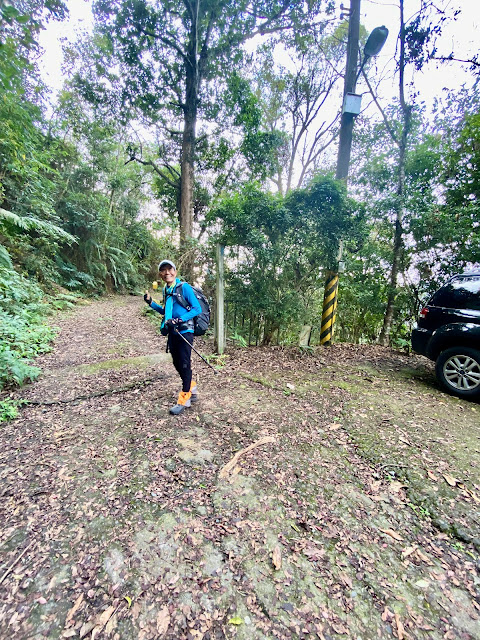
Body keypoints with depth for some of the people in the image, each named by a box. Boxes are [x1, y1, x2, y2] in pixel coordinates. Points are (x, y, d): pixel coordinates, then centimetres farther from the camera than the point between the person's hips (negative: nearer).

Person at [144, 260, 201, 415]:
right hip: (172, 332, 8)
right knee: (177, 364, 15)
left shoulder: (184, 287, -11)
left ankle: (185, 399, 14)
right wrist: (151, 303, 9)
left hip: (185, 331, -7)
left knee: (184, 364, -1)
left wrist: (179, 320, -22)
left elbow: (197, 309, -13)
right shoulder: (166, 290, 10)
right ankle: (192, 389, 36)